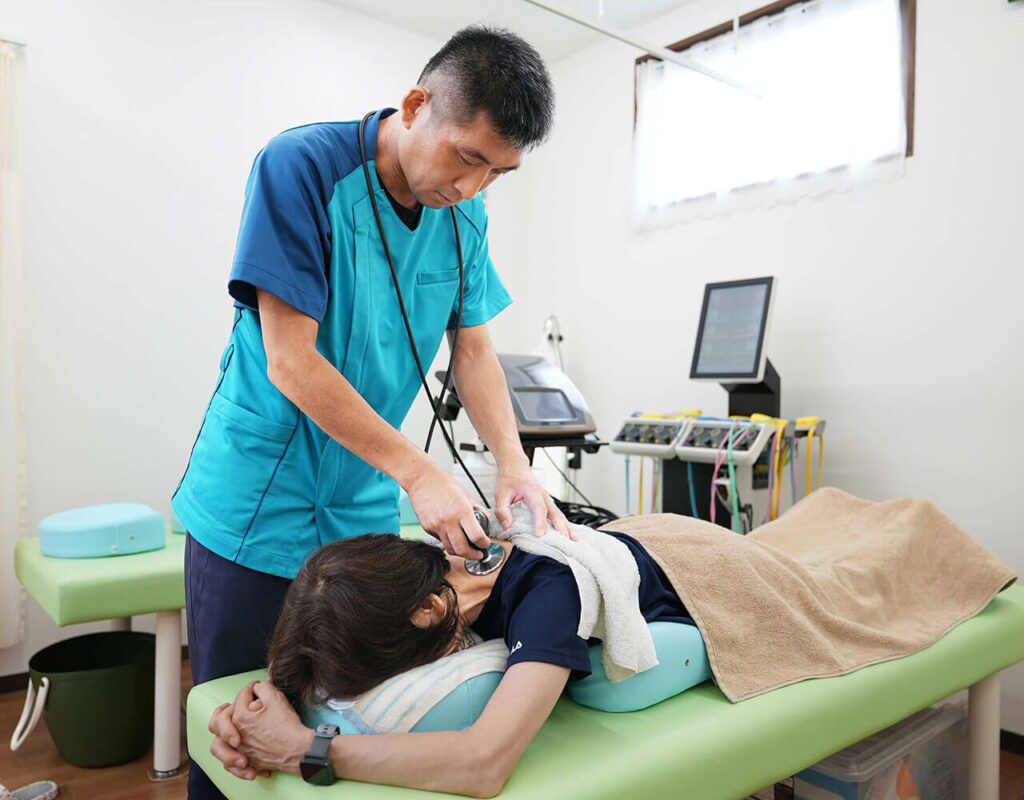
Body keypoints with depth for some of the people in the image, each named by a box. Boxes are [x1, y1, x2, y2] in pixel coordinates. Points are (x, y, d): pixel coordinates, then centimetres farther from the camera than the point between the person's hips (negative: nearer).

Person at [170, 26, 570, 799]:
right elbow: (290, 363, -21)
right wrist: (420, 473, -22)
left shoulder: (465, 214, -1)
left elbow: (473, 348, 4)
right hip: (257, 505, -4)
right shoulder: (301, 166, -18)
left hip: (364, 508, 5)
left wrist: (514, 464, -11)